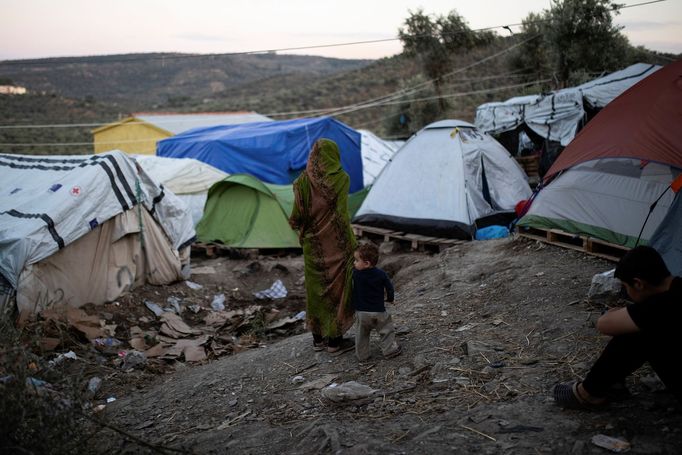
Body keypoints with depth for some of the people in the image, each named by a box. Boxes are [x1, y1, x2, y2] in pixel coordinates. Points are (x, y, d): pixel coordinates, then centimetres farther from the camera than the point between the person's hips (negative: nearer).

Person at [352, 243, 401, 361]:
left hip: (361, 312, 0)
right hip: (379, 311, 0)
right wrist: (390, 298, 19)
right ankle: (389, 350, 18)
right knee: (386, 330, 17)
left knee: (361, 334, 15)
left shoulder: (356, 274, -15)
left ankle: (362, 355, 20)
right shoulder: (381, 274, -10)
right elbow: (389, 288, 2)